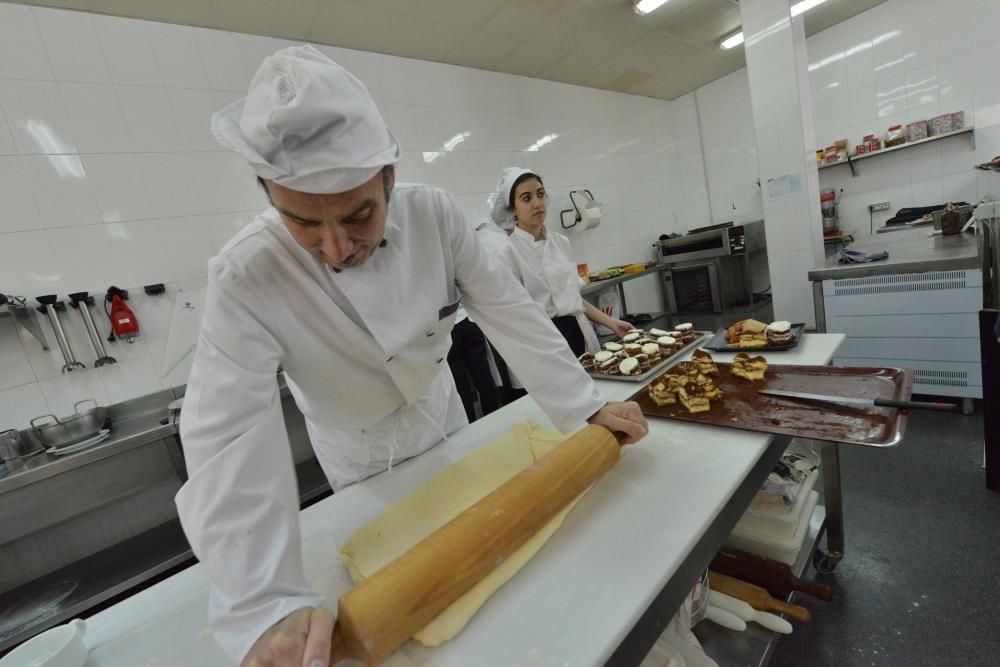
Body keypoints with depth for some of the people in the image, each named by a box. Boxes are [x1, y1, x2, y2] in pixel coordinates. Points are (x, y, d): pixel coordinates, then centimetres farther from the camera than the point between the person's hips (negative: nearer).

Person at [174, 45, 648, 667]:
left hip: (442, 416, 3)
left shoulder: (433, 214, -24)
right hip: (361, 455, -2)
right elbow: (228, 436, -35)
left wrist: (585, 406, -23)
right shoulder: (245, 277, -31)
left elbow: (508, 310, -21)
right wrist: (269, 605, -44)